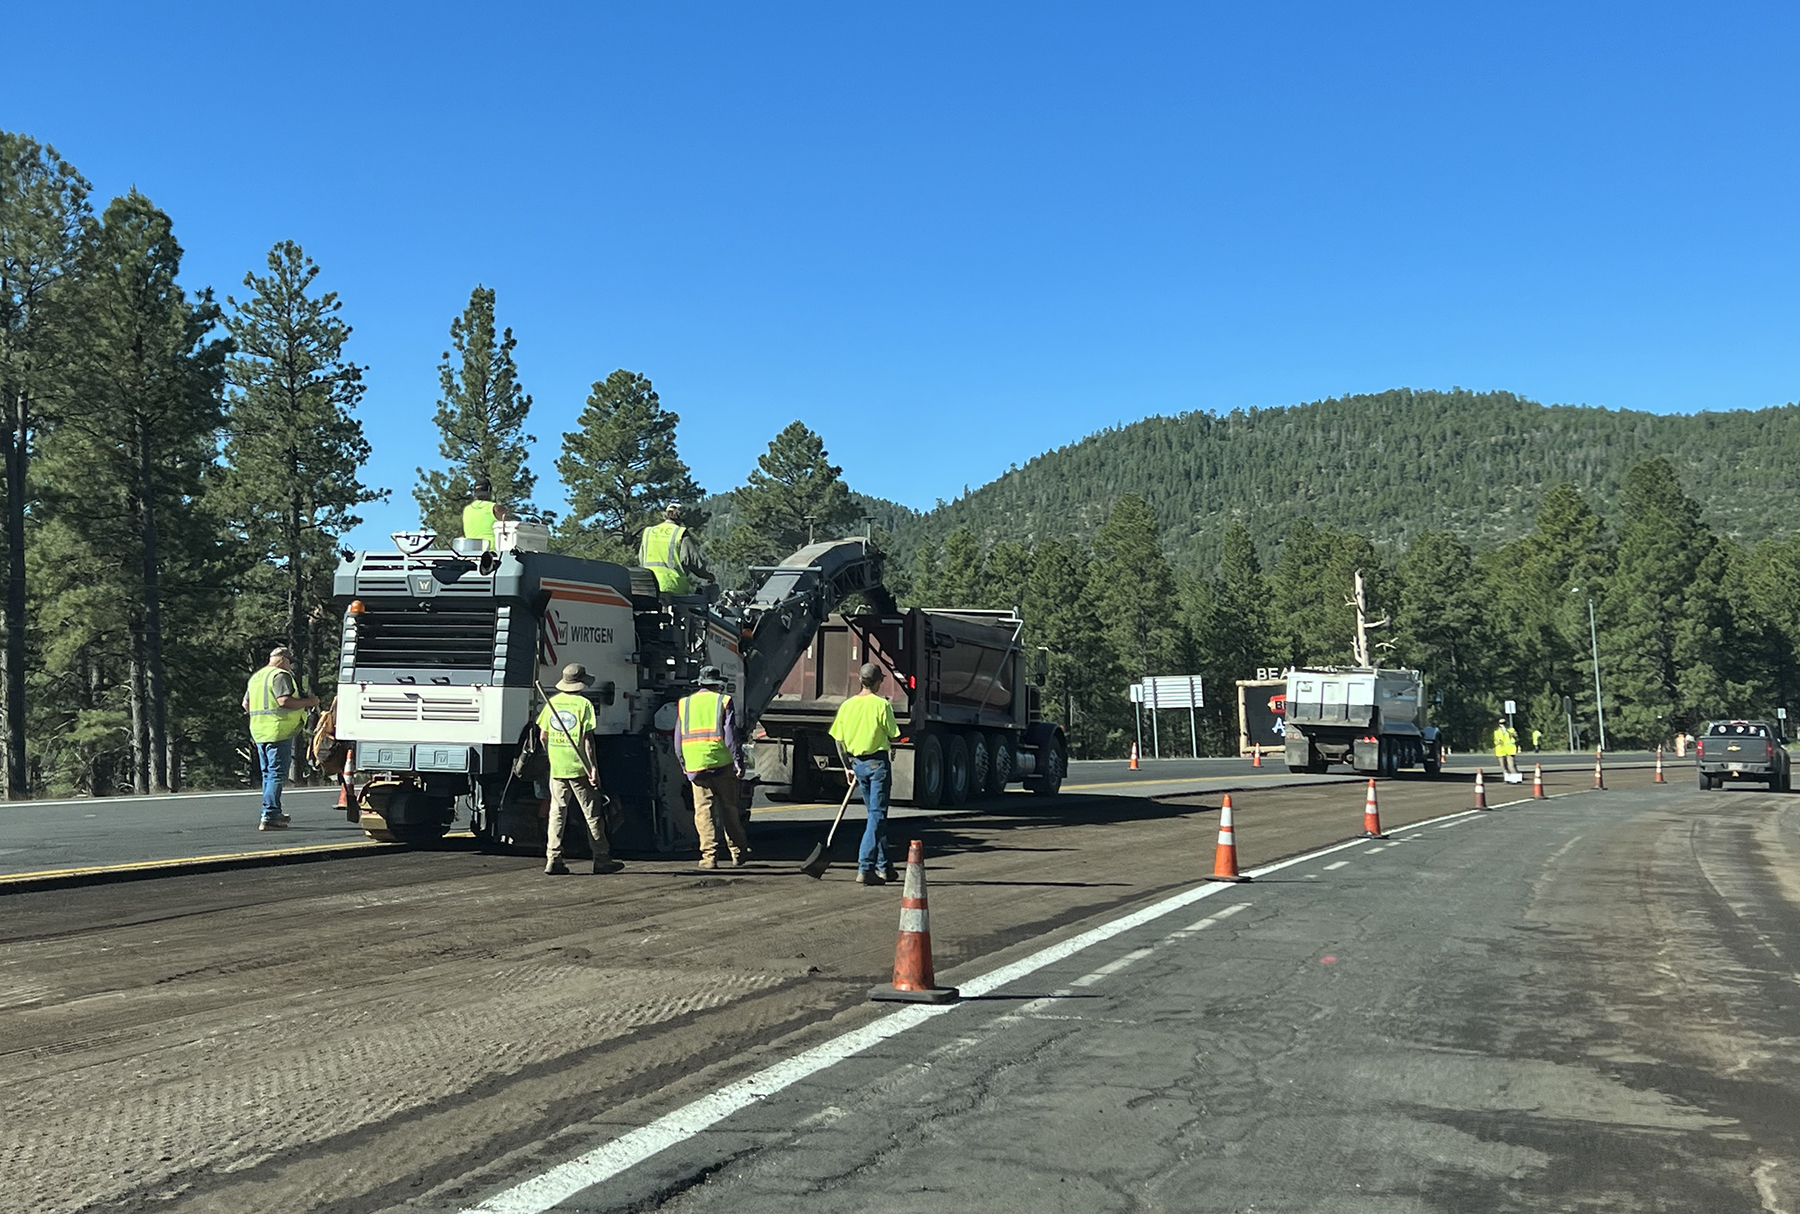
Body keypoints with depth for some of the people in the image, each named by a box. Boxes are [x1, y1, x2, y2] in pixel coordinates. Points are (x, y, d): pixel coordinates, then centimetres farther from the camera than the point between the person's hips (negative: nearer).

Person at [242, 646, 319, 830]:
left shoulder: (256, 677, 19)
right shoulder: (280, 675, -9)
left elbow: (246, 703, 24)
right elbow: (285, 701, -21)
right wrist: (308, 702, -10)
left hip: (259, 732, 9)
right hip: (278, 731, -9)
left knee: (268, 773, 16)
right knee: (277, 773, -9)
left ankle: (273, 814, 24)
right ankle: (269, 817, -14)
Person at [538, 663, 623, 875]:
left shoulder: (552, 703, 8)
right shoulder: (583, 704, -7)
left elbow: (543, 735, 11)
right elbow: (587, 739, -12)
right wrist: (593, 768, -12)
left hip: (557, 768, 4)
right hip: (579, 768, -4)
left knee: (557, 813, 7)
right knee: (592, 814, 4)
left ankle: (553, 859, 2)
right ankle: (602, 859, 9)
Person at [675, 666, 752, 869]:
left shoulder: (684, 704, 12)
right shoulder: (723, 702, 2)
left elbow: (678, 738, 12)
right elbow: (731, 734, -6)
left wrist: (684, 764, 19)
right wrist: (739, 761, -6)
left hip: (696, 766, 2)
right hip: (722, 764, -2)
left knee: (703, 811, 3)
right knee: (729, 809, 7)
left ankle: (709, 855, -4)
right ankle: (739, 854, 12)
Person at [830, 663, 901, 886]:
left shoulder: (847, 705, 3)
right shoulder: (881, 704, -11)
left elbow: (838, 740, 5)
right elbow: (892, 736, -7)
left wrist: (848, 767, 13)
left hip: (857, 763, 6)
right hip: (878, 762, -6)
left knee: (876, 814, 17)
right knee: (877, 815, -3)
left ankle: (883, 867, 22)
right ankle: (865, 868, -11)